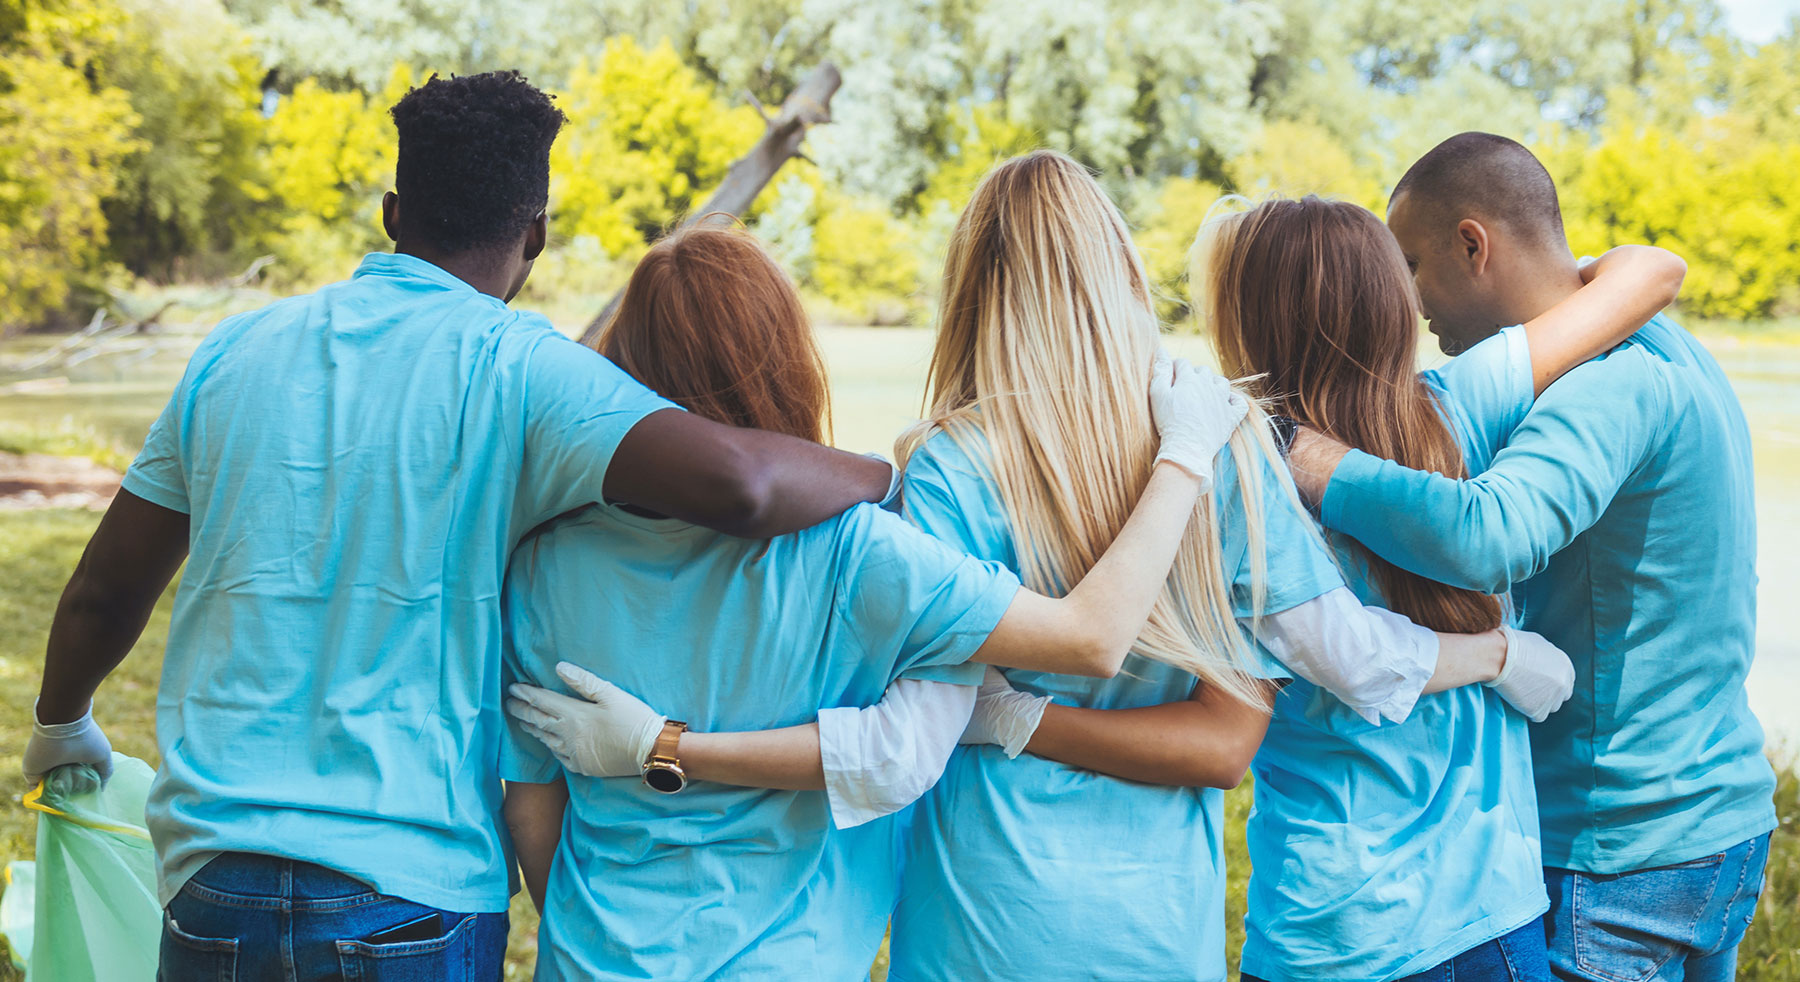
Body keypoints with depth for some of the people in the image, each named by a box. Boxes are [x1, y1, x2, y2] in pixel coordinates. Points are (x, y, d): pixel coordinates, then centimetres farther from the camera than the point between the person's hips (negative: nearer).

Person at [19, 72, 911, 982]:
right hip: (410, 887, -4)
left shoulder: (233, 351, 6)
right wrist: (885, 477, -5)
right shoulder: (512, 367, -9)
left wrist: (61, 725, 35)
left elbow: (104, 591, 15)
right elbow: (730, 480, -25)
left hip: (211, 881, 4)